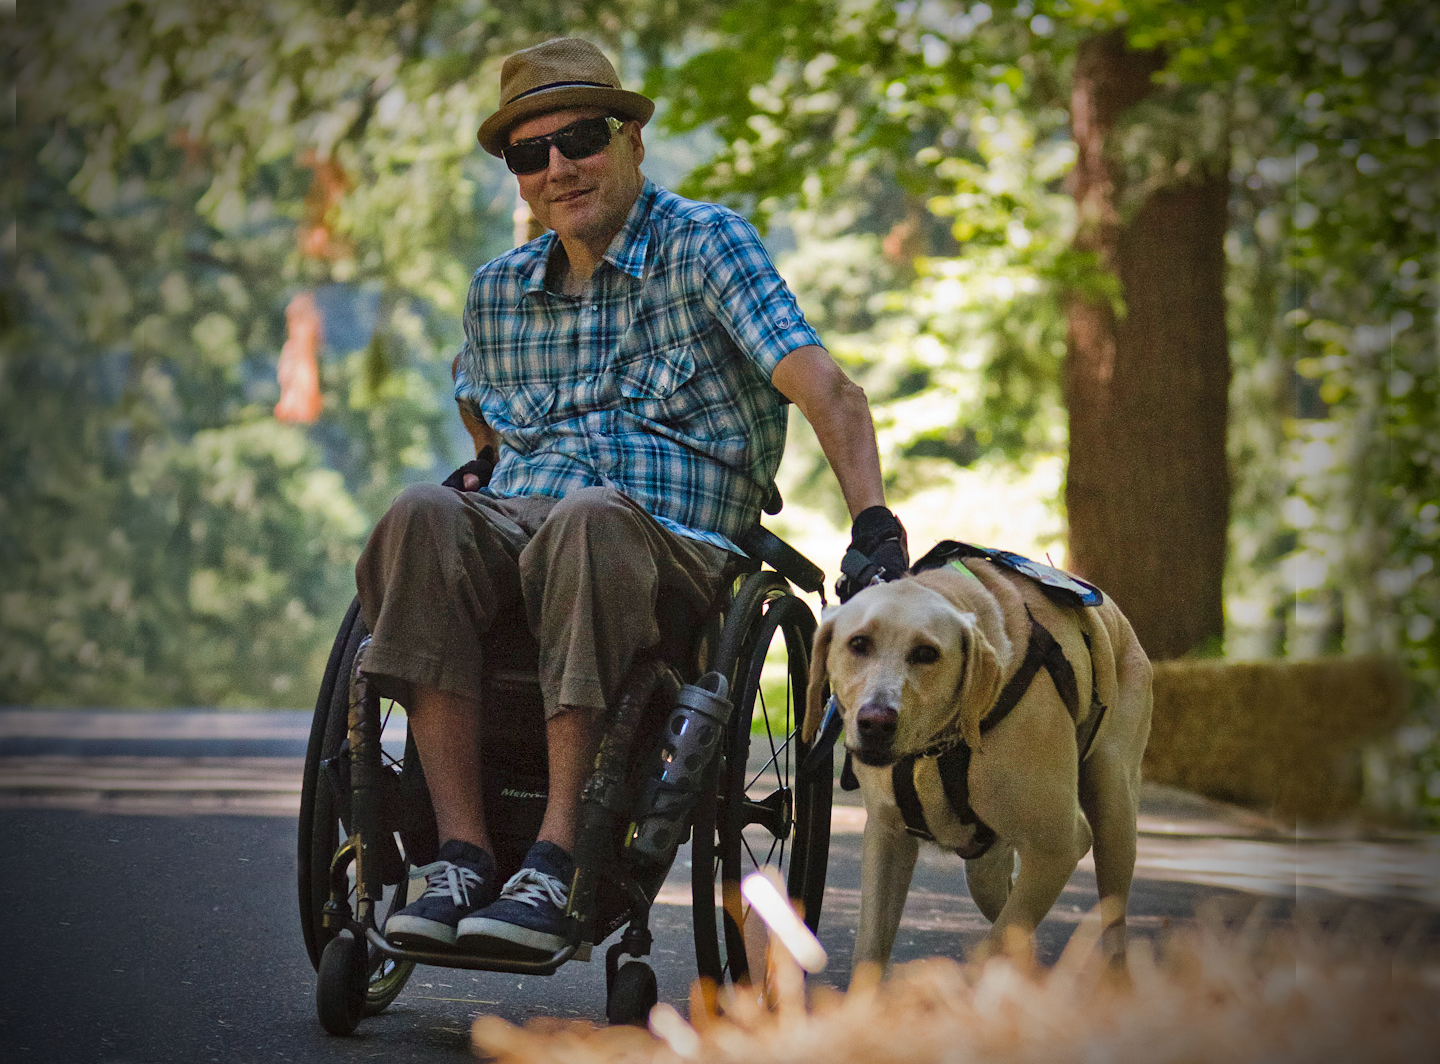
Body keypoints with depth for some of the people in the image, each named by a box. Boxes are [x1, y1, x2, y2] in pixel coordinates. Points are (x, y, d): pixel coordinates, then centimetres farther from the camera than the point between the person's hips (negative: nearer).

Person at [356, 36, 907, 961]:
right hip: (511, 535, 4)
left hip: (664, 544, -4)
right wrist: (479, 477, 16)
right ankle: (462, 856, -35)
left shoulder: (704, 243, 3)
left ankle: (555, 860, -40)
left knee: (586, 519, -40)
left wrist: (875, 526, -24)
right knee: (423, 516, -31)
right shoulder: (499, 291, 20)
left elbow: (825, 389, -10)